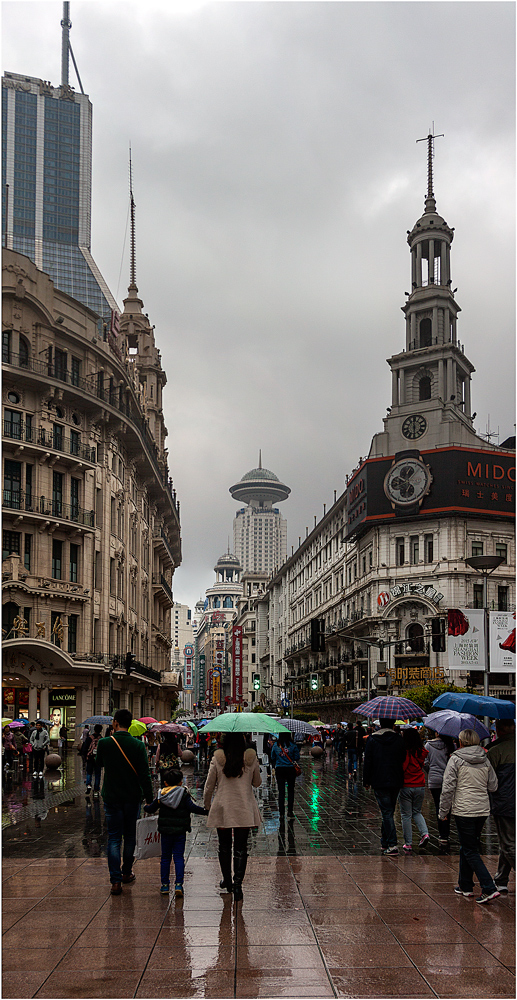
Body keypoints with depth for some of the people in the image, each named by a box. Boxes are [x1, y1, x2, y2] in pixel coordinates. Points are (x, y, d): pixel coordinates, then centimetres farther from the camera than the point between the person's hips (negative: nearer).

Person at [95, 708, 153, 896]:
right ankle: (127, 872, 30)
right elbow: (145, 775, -8)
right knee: (129, 836, 17)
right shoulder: (138, 745, -8)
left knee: (114, 838, 2)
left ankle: (116, 880, -7)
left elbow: (99, 763, 11)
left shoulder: (104, 743, -10)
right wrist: (149, 799, -2)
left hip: (111, 798, -1)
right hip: (132, 798, 1)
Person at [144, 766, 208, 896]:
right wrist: (206, 811, -11)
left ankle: (165, 885, 14)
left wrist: (145, 807, 28)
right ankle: (178, 884, -8)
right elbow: (192, 807, -16)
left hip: (165, 830, 2)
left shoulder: (161, 795, 1)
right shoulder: (184, 794, -6)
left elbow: (151, 808, 7)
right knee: (179, 857, 2)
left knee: (165, 857, 12)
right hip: (180, 831, -2)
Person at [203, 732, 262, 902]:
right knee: (240, 848, 2)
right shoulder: (251, 759, -4)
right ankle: (237, 883, -9)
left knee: (224, 846, 15)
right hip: (244, 809, 0)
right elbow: (257, 783, 10)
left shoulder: (217, 759, -6)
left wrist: (206, 804, 17)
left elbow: (209, 785, 2)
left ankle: (227, 881, 26)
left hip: (222, 808, 0)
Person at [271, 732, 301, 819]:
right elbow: (297, 758, -4)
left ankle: (281, 811, 9)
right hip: (290, 769, -1)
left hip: (279, 769, 1)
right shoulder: (292, 745, -8)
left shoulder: (276, 745, -2)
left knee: (281, 791, 8)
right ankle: (290, 811, 6)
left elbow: (272, 758, 6)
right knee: (291, 790, 9)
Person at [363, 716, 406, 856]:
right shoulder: (399, 739, 1)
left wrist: (366, 781, 4)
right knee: (389, 812, 16)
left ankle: (392, 845, -13)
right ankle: (385, 842, 23)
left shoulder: (372, 740, -4)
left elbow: (367, 762, -3)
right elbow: (403, 759, 6)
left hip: (380, 783, -3)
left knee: (386, 813, -4)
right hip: (396, 782, 3)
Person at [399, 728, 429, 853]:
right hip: (420, 786, 5)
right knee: (417, 812, 22)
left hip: (406, 786, -5)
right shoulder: (421, 752, 2)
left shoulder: (404, 752, -14)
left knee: (406, 815, 5)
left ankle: (408, 844, 6)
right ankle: (425, 833, 1)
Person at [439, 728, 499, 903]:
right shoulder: (485, 760, 7)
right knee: (467, 847, 19)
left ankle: (489, 888, -12)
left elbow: (448, 788, -9)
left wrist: (443, 811, -1)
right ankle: (465, 885, 24)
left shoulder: (456, 759, -7)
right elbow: (493, 786, 12)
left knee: (470, 851, -2)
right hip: (483, 809, 6)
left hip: (463, 810, -6)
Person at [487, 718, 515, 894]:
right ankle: (500, 881, 24)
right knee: (507, 844, 17)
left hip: (504, 805, -6)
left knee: (509, 846, 0)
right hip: (513, 805, 6)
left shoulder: (495, 751, -14)